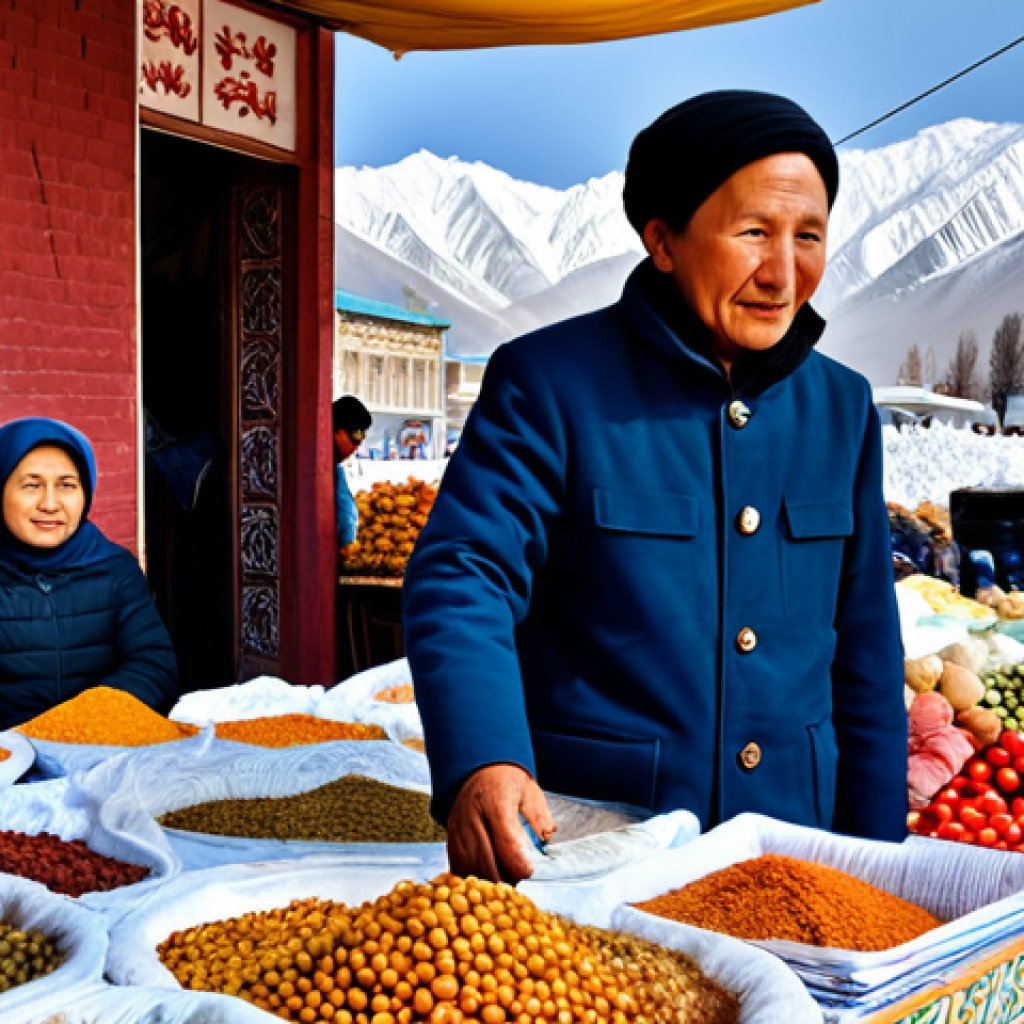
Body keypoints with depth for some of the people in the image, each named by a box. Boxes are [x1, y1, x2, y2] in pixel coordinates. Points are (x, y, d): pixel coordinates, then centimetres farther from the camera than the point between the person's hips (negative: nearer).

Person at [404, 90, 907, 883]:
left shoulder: (842, 408, 7)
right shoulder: (549, 382, -9)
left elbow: (866, 658, 11)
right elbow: (462, 577, -17)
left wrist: (877, 868, 10)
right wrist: (481, 760, -35)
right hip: (585, 840, -4)